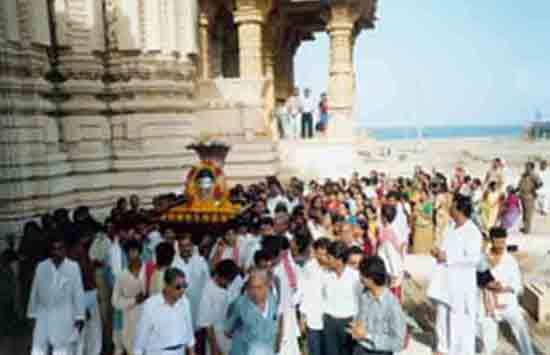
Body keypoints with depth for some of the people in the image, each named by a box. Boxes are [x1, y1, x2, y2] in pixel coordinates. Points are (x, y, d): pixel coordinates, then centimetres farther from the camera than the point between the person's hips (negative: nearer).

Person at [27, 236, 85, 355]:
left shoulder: (73, 267, -5)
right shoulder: (41, 267, 3)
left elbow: (78, 292, -3)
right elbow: (35, 292, 9)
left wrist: (79, 316, -3)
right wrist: (32, 313, 12)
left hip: (64, 317, -2)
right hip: (43, 315, 3)